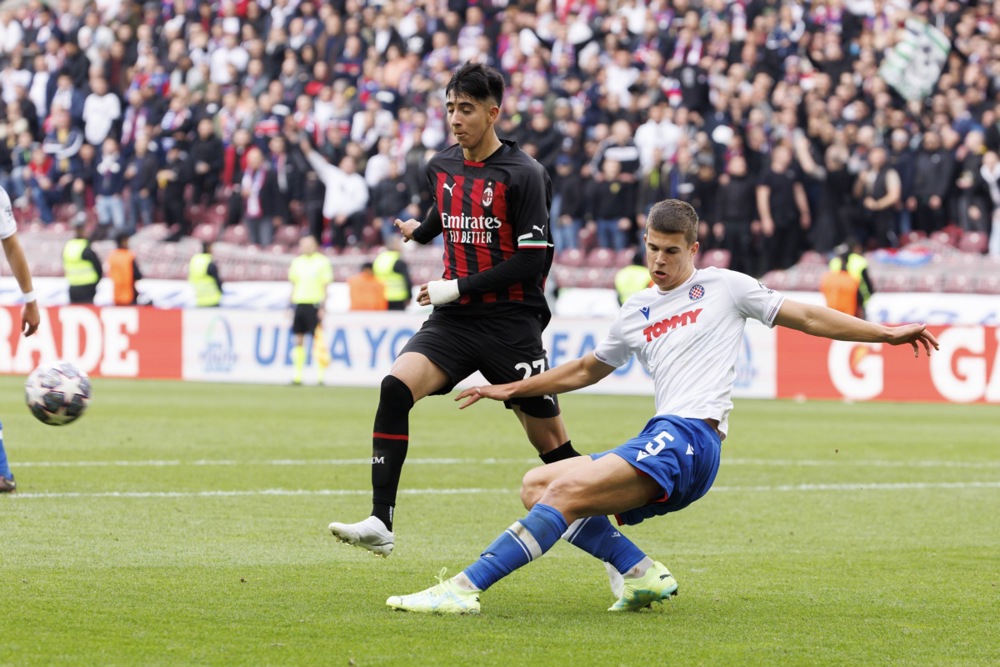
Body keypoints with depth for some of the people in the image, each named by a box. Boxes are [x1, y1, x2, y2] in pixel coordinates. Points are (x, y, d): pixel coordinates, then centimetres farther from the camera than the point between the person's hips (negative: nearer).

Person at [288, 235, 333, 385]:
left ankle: (321, 374, -5)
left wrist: (322, 307, -9)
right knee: (298, 340, 4)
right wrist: (291, 305, 14)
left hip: (314, 305, -5)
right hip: (299, 303, 5)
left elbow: (325, 286, -2)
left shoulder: (322, 261, -1)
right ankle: (297, 375, 7)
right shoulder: (297, 262, 13)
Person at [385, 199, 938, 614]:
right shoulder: (637, 312, 24)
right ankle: (641, 574, -10)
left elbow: (807, 317, 14)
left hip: (690, 437, -8)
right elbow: (589, 369, 38)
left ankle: (464, 588, -35)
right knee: (537, 484, -3)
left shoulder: (723, 286, 9)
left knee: (566, 490, -25)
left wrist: (887, 333, 11)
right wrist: (514, 390, 36)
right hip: (656, 442, 8)